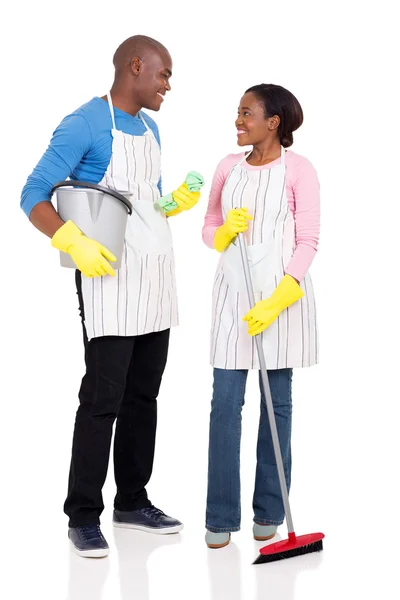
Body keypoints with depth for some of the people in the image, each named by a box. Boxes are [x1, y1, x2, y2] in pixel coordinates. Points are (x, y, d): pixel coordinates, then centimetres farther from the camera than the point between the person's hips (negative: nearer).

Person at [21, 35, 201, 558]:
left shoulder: (150, 129, 15)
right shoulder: (84, 125, -10)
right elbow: (34, 196, -14)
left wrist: (177, 202, 4)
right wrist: (74, 242, -28)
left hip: (156, 280, 8)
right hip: (109, 280, -8)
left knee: (143, 396, 12)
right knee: (103, 399, -6)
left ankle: (133, 501, 23)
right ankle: (83, 516, 5)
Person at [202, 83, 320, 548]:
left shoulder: (298, 170, -5)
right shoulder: (228, 167, 8)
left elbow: (307, 241, -7)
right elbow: (209, 230, 14)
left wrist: (277, 299, -16)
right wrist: (225, 230, -10)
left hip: (282, 294, -3)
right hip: (233, 291, 3)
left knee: (277, 401, 6)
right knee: (225, 402, 0)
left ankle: (269, 511, 18)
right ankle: (221, 515, 7)